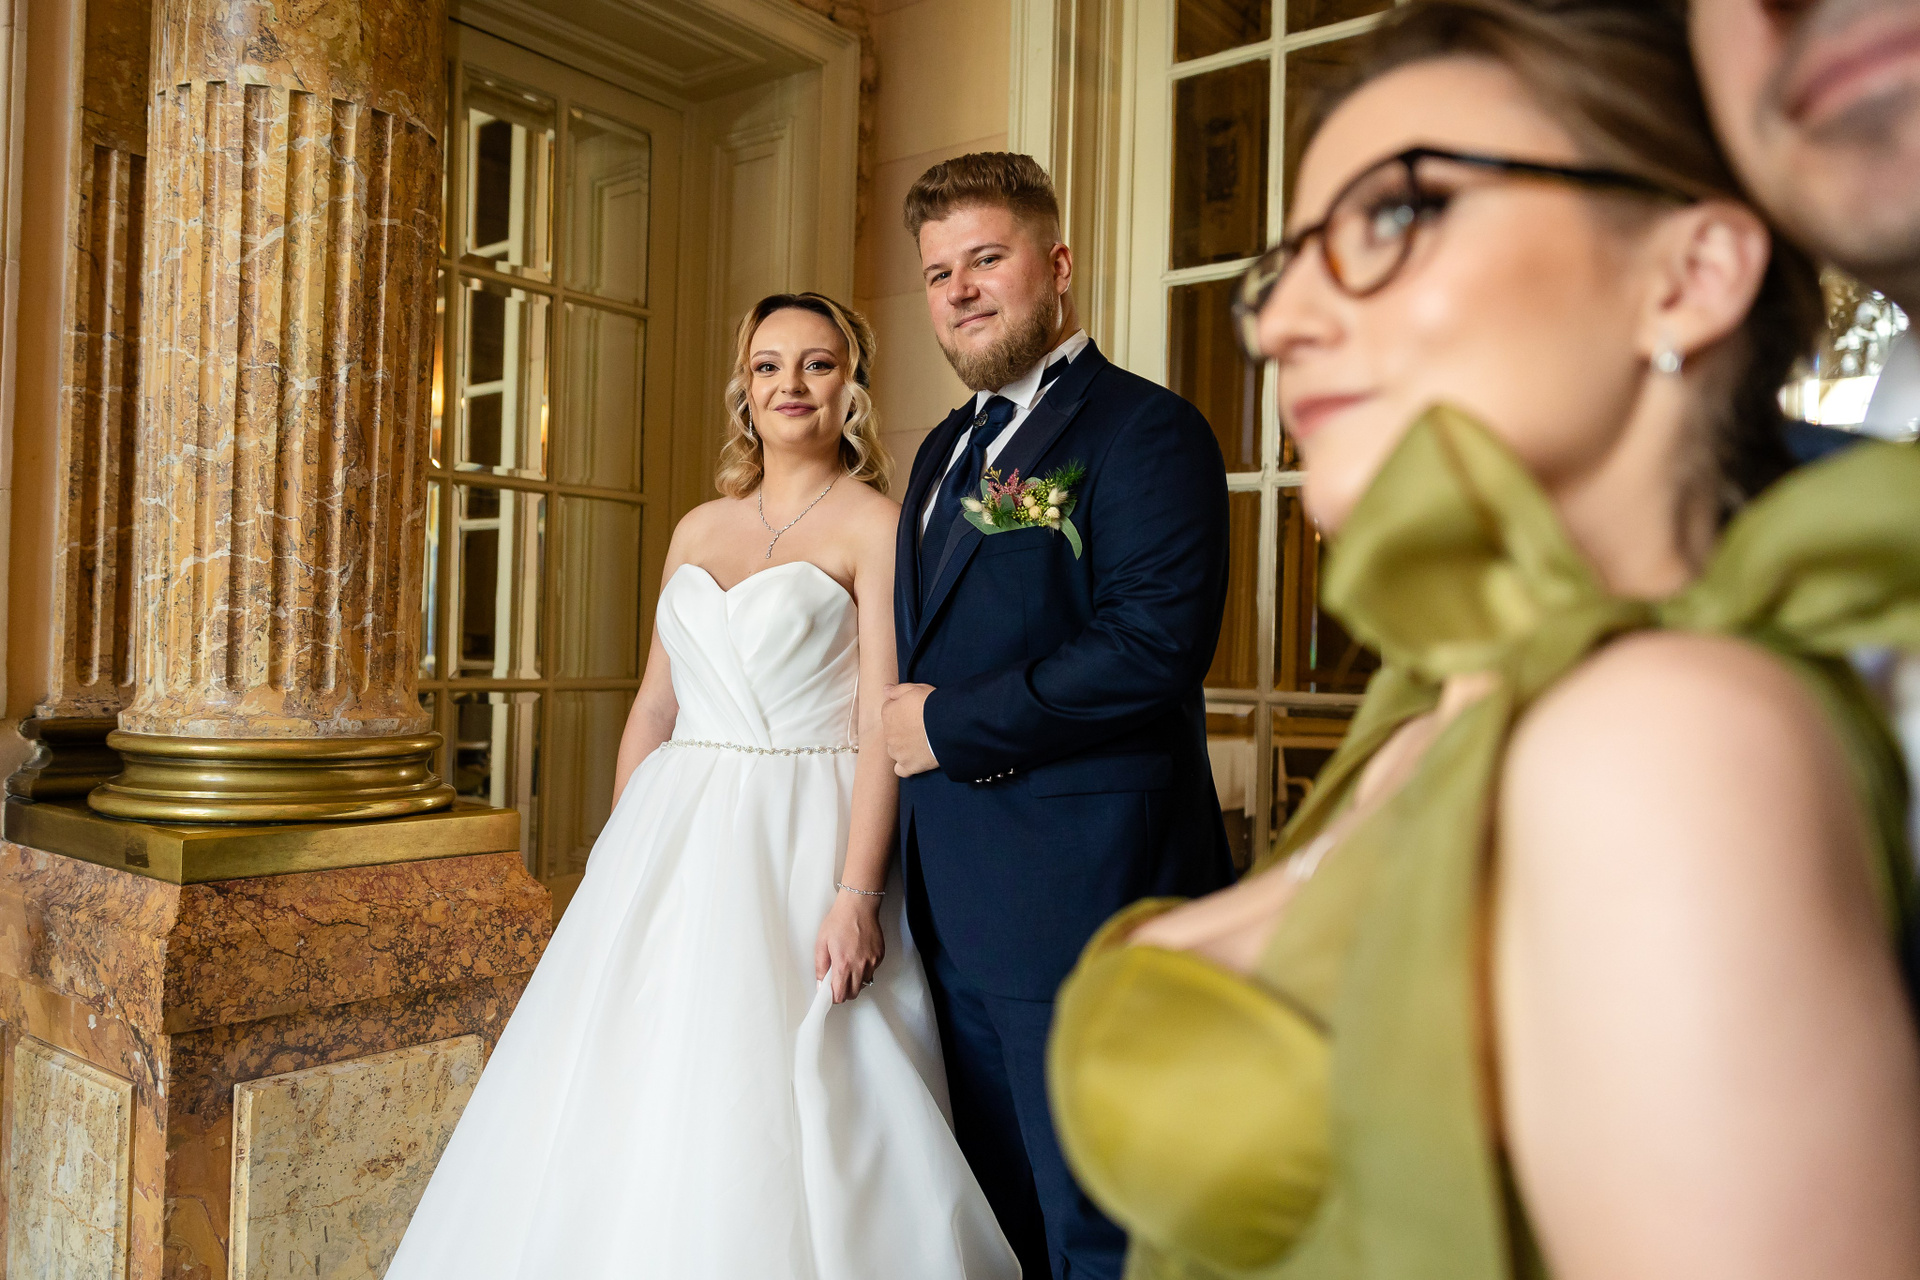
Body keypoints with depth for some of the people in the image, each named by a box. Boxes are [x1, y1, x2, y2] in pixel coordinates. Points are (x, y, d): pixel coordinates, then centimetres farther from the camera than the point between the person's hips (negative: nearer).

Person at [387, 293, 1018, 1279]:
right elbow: (654, 706, 15)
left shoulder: (874, 525, -4)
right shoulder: (698, 529, 13)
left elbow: (883, 725, -12)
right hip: (676, 838, 6)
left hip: (802, 844, -5)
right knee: (628, 1090, 10)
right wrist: (617, 862, 11)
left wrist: (857, 891, -20)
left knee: (769, 1115, -2)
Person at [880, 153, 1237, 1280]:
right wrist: (907, 719, 5)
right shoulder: (949, 448, 16)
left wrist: (951, 727, -16)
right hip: (955, 895, 9)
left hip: (1084, 892, -8)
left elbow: (1153, 646, -24)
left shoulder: (1144, 429, -11)